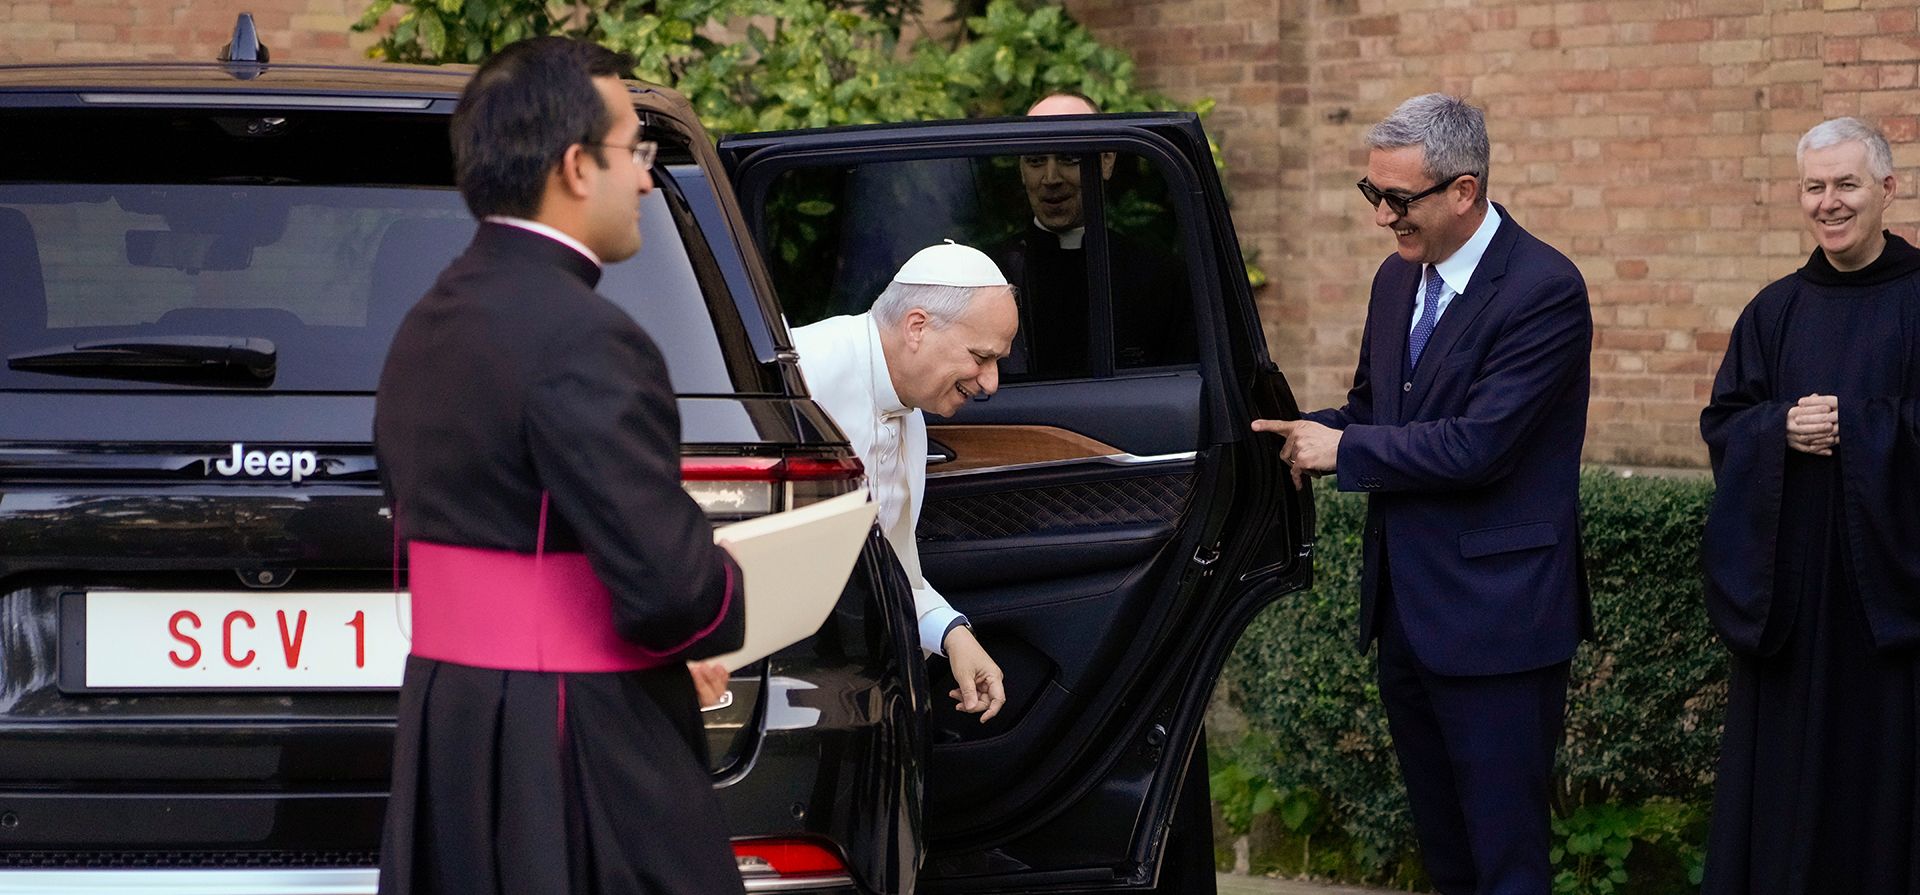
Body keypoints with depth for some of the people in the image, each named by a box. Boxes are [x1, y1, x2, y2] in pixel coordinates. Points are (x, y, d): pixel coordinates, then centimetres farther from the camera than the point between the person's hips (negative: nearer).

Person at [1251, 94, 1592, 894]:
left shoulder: (1543, 290, -16)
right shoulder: (1398, 279, 11)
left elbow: (1479, 445, -23)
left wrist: (1343, 448, -14)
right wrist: (1304, 436, -2)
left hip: (1493, 618, -8)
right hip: (1407, 611, 9)